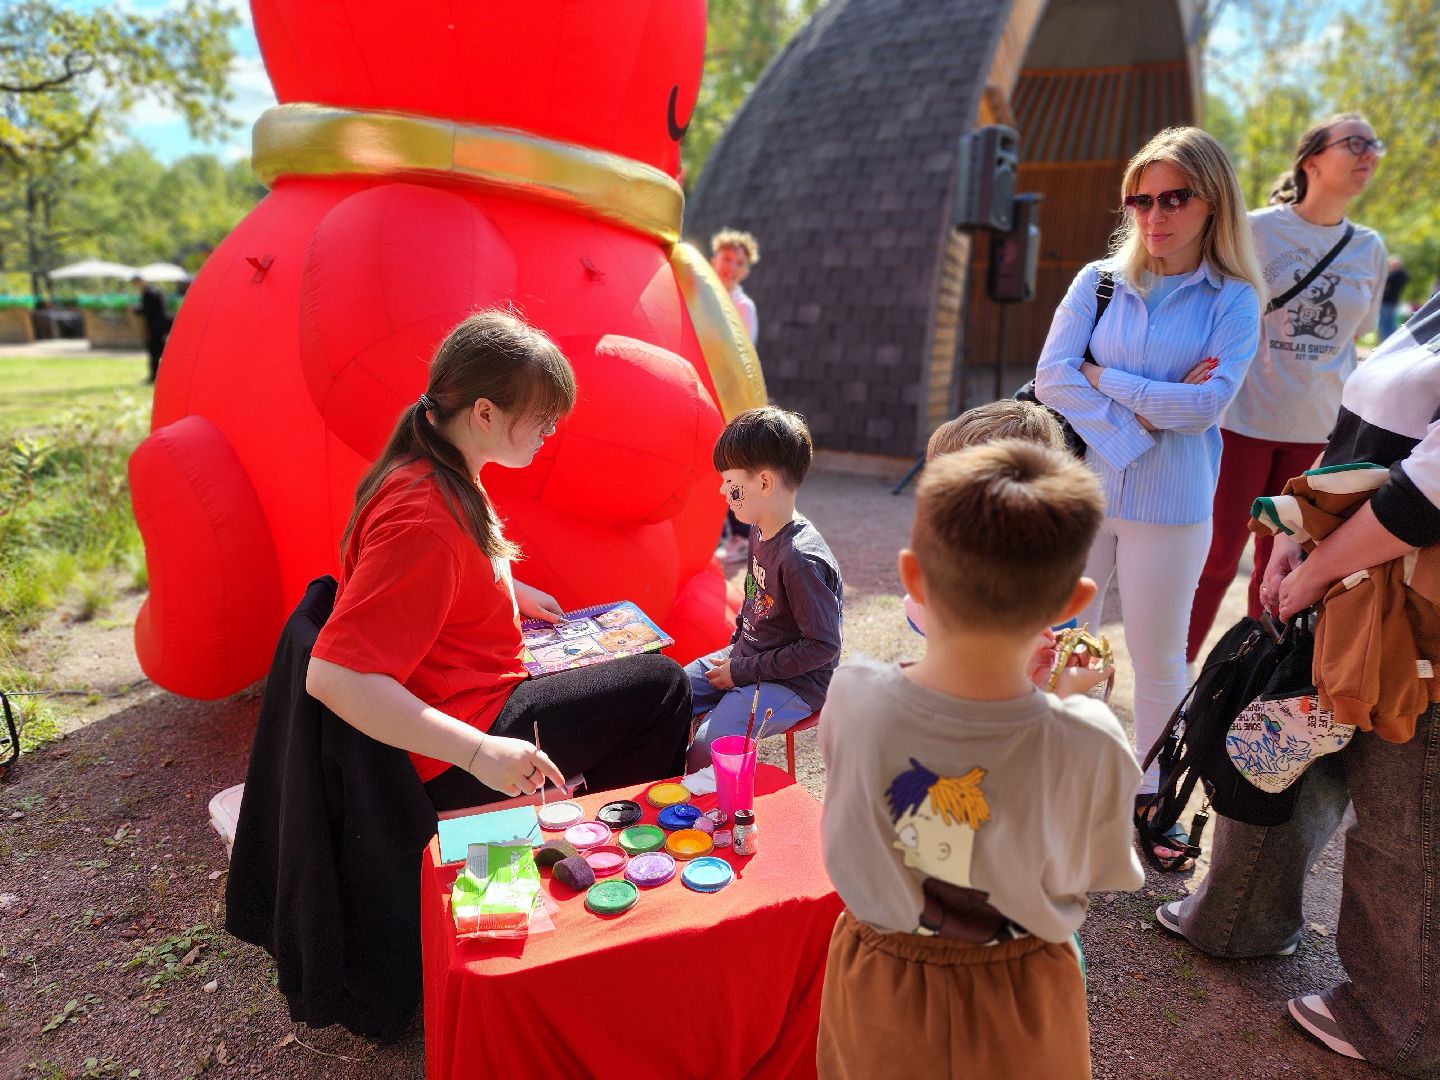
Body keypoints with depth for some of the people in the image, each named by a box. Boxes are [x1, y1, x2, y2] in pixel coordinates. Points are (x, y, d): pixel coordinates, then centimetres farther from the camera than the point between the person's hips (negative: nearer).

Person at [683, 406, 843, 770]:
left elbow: (823, 646, -24)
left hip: (794, 682, -9)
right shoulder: (760, 531, 2)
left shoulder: (801, 558, -28)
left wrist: (744, 670, -19)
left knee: (707, 745, -25)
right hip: (746, 657, 9)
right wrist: (735, 650, 6)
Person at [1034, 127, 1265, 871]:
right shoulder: (1098, 281, 3)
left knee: (1158, 655, 11)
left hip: (1170, 507, -1)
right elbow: (1051, 377, -8)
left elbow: (1207, 404, -14)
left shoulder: (1234, 300, -1)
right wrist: (1139, 420, -15)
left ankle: (1153, 797, 29)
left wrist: (1103, 376, -11)